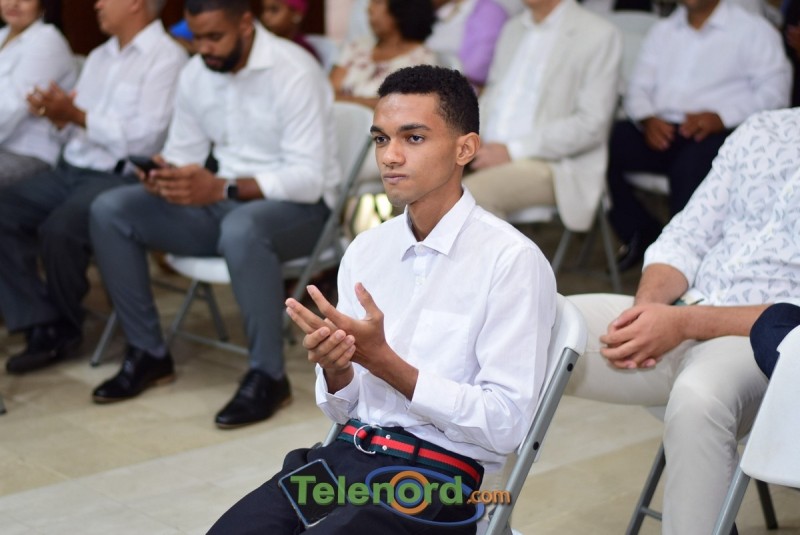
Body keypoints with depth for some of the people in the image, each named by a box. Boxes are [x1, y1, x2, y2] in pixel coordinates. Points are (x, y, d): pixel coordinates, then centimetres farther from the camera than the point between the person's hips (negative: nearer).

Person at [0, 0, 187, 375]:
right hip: (71, 170, 8)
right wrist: (57, 116, -3)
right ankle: (40, 327, -12)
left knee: (59, 229, -31)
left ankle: (64, 326, -4)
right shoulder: (98, 57, 21)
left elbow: (144, 139, -16)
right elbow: (75, 126, 20)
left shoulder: (165, 59, -6)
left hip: (121, 177, -8)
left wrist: (76, 115, -15)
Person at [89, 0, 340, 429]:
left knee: (241, 228, -41)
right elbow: (182, 151, 10)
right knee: (109, 211, -9)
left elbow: (309, 178, -24)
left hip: (297, 206, -7)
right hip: (221, 199, 7)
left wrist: (221, 188, -33)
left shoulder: (293, 72, -18)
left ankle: (268, 376, -25)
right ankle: (148, 353, 0)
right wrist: (163, 176, -16)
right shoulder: (195, 73, 3)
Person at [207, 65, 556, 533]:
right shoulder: (366, 250, 10)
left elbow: (506, 425, -12)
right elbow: (346, 409, 14)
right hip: (348, 453, 5)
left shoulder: (511, 260, -9)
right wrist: (335, 369, -10)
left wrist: (382, 360, -17)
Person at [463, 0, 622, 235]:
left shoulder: (599, 35, -3)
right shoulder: (512, 29, 19)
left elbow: (591, 124, -11)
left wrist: (513, 151, -17)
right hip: (490, 153, 6)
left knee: (473, 193, -33)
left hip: (551, 165, -6)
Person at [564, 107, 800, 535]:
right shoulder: (764, 131, 15)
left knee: (698, 397, -40)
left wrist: (685, 323, -21)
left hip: (765, 340, -5)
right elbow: (684, 238, 14)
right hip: (677, 317, 6)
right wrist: (646, 307, -7)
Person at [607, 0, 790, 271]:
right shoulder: (662, 30, 23)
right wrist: (648, 119, -9)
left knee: (690, 165, -38)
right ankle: (641, 234, -7)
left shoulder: (753, 30, 8)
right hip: (660, 130, 5)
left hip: (720, 133, -5)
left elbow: (774, 92, -3)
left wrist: (721, 117, -19)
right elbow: (638, 89, 15)